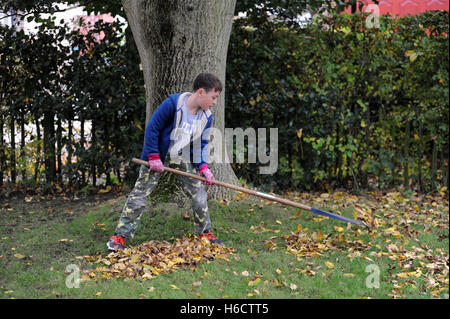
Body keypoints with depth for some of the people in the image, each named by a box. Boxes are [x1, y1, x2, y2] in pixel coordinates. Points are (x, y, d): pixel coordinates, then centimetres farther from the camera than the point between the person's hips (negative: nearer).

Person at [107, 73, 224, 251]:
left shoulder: (206, 116, -7)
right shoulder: (173, 103, -25)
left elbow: (201, 145, 2)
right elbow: (152, 128, -19)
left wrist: (203, 167, -12)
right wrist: (153, 157, -18)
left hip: (184, 159, 5)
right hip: (158, 156, -5)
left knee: (198, 192, 2)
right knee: (140, 193, -5)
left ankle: (205, 233, 19)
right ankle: (120, 235, 2)